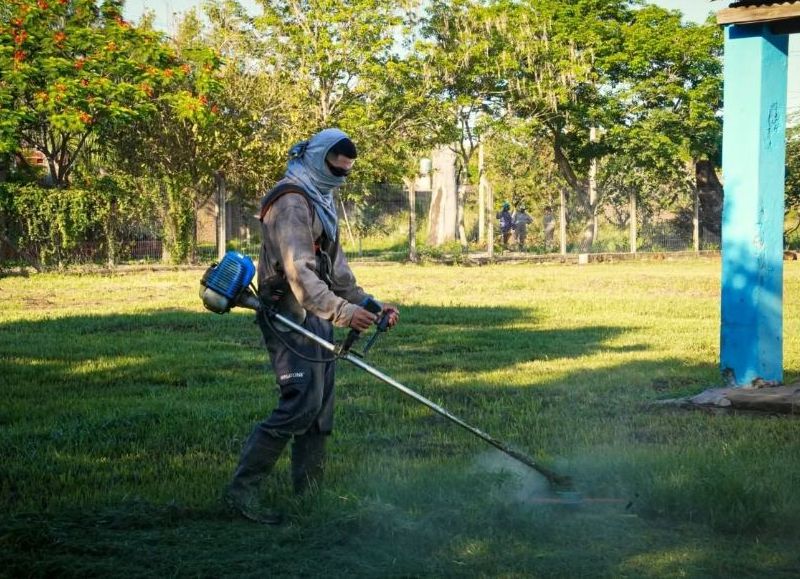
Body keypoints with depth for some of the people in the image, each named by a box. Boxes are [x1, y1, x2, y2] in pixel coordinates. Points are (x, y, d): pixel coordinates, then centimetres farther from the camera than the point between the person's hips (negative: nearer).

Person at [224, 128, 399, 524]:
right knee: (300, 404, -17)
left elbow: (335, 268, 23)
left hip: (315, 318, 10)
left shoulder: (320, 202, 19)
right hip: (291, 317, -10)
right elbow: (299, 273, -25)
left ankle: (310, 492, 18)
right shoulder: (291, 202, -15)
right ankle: (242, 489, -14)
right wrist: (342, 312, -35)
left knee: (320, 407, 11)